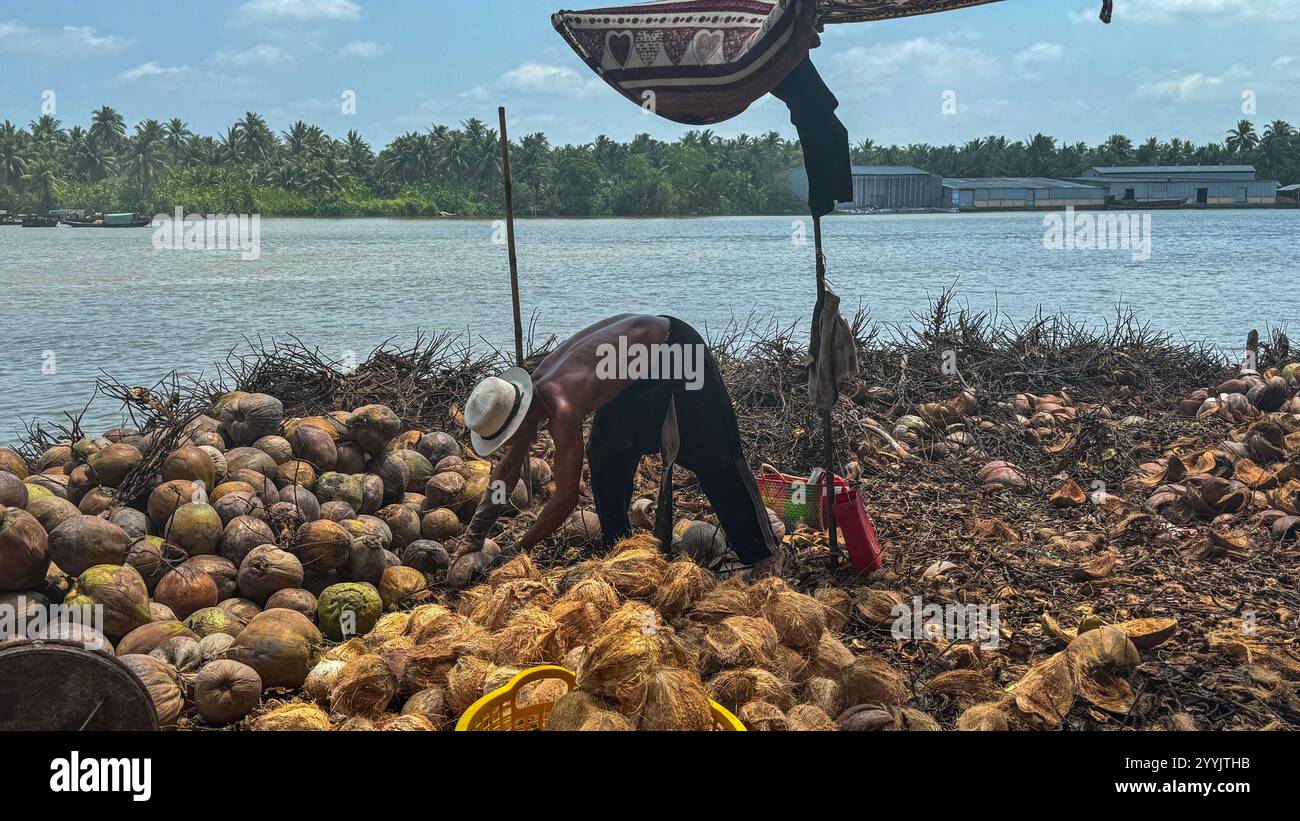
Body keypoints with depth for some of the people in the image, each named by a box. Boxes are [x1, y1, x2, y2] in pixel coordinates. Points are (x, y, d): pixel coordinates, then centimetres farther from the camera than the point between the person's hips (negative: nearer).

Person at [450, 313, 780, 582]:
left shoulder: (562, 409, -35)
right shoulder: (531, 391, -10)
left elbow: (566, 497, -31)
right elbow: (507, 471, 1)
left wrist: (517, 552, -23)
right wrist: (472, 538, -2)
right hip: (636, 371, 8)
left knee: (715, 459, -5)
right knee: (606, 458, 2)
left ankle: (765, 552, 4)